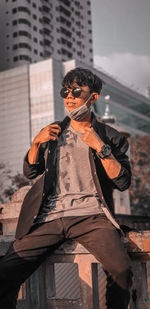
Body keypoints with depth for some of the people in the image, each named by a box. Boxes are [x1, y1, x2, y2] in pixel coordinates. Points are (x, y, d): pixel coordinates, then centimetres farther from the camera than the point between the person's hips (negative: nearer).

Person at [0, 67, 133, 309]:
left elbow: (123, 182, 2)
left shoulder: (110, 137, 12)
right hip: (49, 216, 3)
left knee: (121, 270, -29)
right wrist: (36, 143, 4)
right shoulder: (54, 132, 22)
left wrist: (101, 148, -9)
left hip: (91, 215, -2)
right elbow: (30, 172, 21)